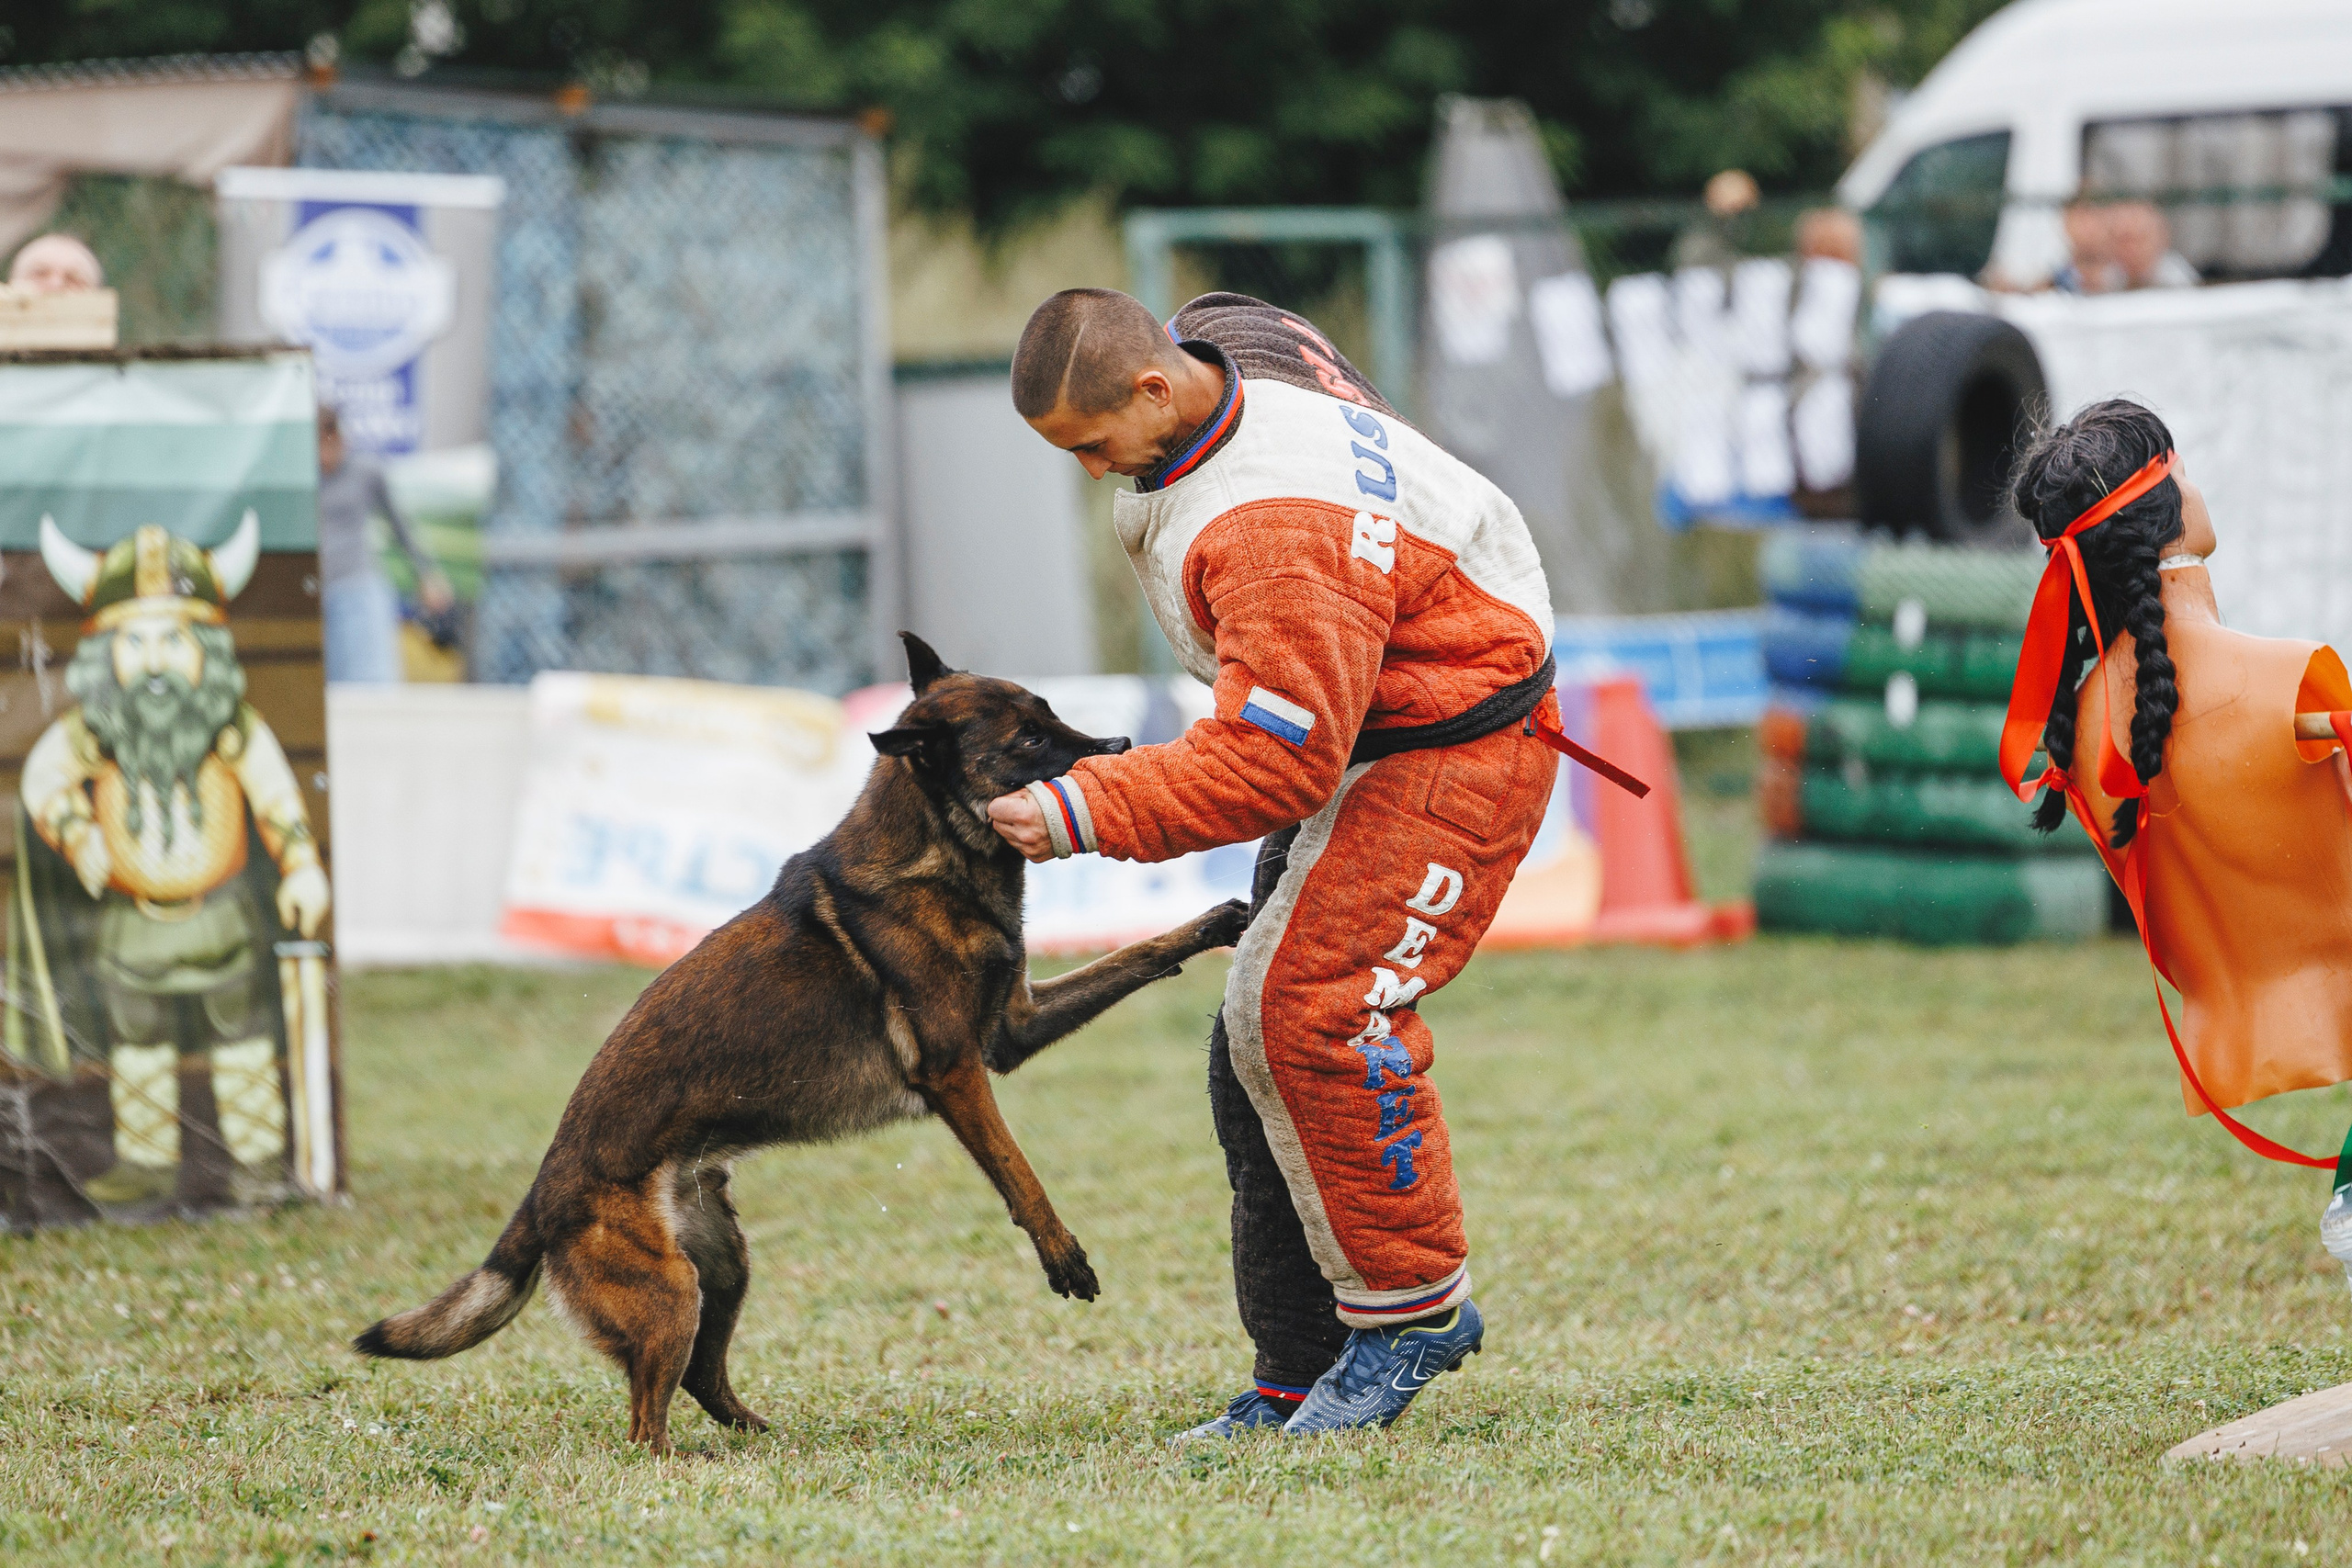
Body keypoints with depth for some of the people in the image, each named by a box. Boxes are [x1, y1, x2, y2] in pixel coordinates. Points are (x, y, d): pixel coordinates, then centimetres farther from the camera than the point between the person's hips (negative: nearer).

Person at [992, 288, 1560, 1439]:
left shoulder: (1278, 525, -33)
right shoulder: (1215, 344, -4)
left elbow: (1279, 757, -32)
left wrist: (1090, 813, -30)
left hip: (1450, 751, -10)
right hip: (1354, 734, 10)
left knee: (1313, 1009, -23)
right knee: (1254, 1043, 4)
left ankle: (1414, 1308, -7)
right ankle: (1300, 1371, 8)